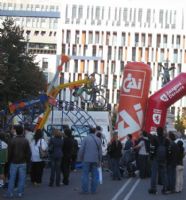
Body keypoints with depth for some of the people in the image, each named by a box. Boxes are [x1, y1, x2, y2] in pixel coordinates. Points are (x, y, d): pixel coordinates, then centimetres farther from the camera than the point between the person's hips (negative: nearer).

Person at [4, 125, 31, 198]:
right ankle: (19, 193, 6)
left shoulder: (12, 140, -8)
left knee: (12, 178, 5)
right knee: (21, 178, 6)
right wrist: (27, 160, 9)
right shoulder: (25, 141, -5)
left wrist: (10, 160, 10)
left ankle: (10, 193, 4)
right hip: (23, 162, 0)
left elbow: (10, 152, -2)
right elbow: (28, 152, -2)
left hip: (14, 162, 0)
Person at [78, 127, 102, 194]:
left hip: (86, 159, -3)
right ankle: (93, 190, 8)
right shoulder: (98, 140, 7)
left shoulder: (86, 138, -5)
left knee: (85, 174, 0)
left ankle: (85, 190, -2)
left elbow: (81, 149, -8)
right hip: (95, 160, 3)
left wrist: (80, 158, 3)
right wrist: (99, 161, 18)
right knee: (94, 175, 6)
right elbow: (100, 151, 11)